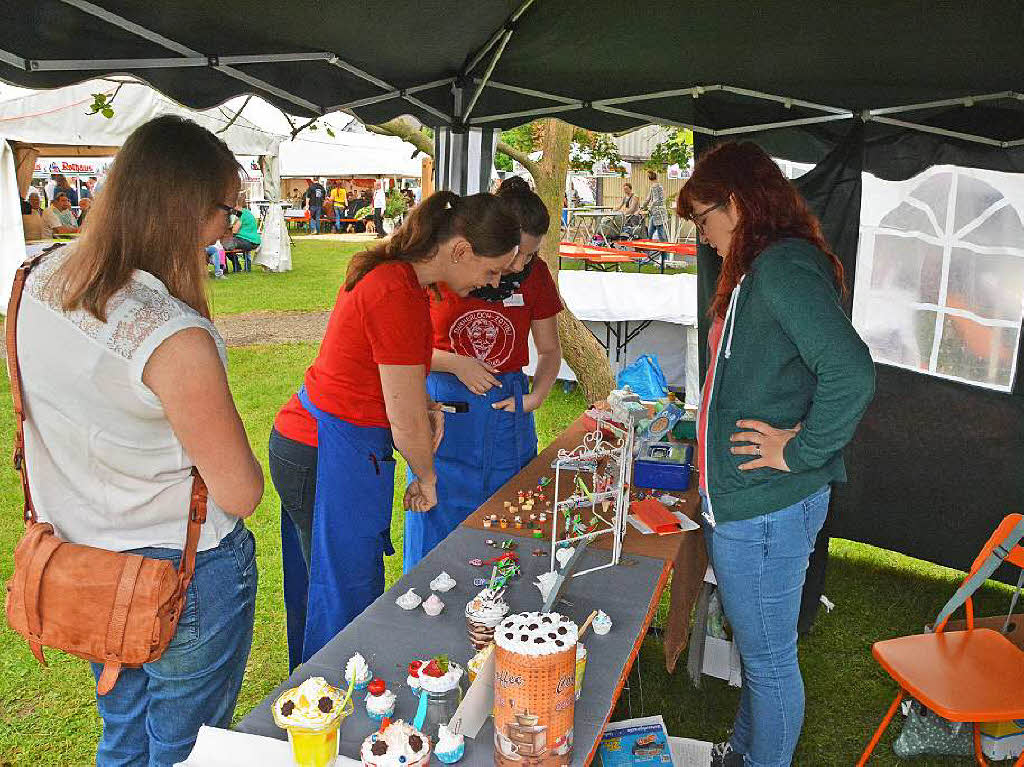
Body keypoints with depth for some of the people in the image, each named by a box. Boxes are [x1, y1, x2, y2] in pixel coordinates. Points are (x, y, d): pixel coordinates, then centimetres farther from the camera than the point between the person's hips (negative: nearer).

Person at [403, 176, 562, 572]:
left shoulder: (535, 274, 0)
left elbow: (550, 350, 12)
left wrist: (536, 397, -4)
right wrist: (455, 364, -14)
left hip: (506, 409, 3)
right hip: (442, 408, -2)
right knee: (436, 528, 8)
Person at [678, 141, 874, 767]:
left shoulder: (784, 267, -20)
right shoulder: (760, 269, 13)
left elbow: (851, 374, -31)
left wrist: (800, 452, -21)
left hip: (766, 512, -10)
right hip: (739, 504, 10)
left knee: (769, 659, 9)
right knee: (756, 648, 25)